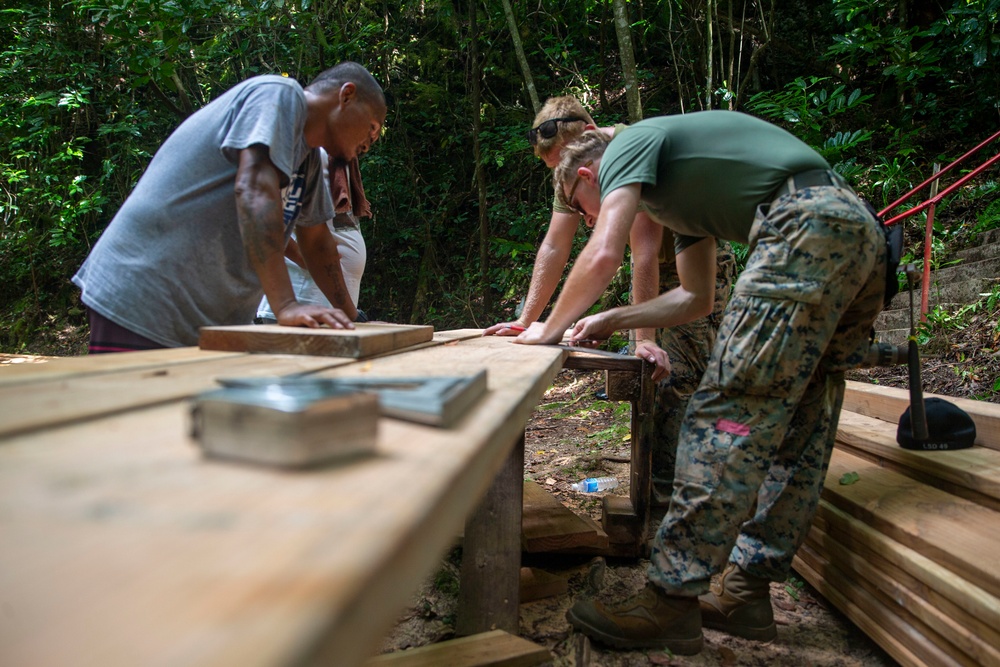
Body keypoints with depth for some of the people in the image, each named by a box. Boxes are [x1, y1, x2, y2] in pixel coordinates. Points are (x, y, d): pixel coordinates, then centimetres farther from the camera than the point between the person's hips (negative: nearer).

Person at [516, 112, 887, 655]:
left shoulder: (628, 144, 6)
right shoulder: (675, 188, 33)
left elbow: (602, 255, -9)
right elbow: (697, 299, 32)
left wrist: (550, 329, 5)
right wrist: (609, 321, 29)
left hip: (808, 224, -11)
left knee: (730, 409, -13)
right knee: (796, 429, 8)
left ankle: (672, 601, -11)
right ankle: (746, 592, 15)